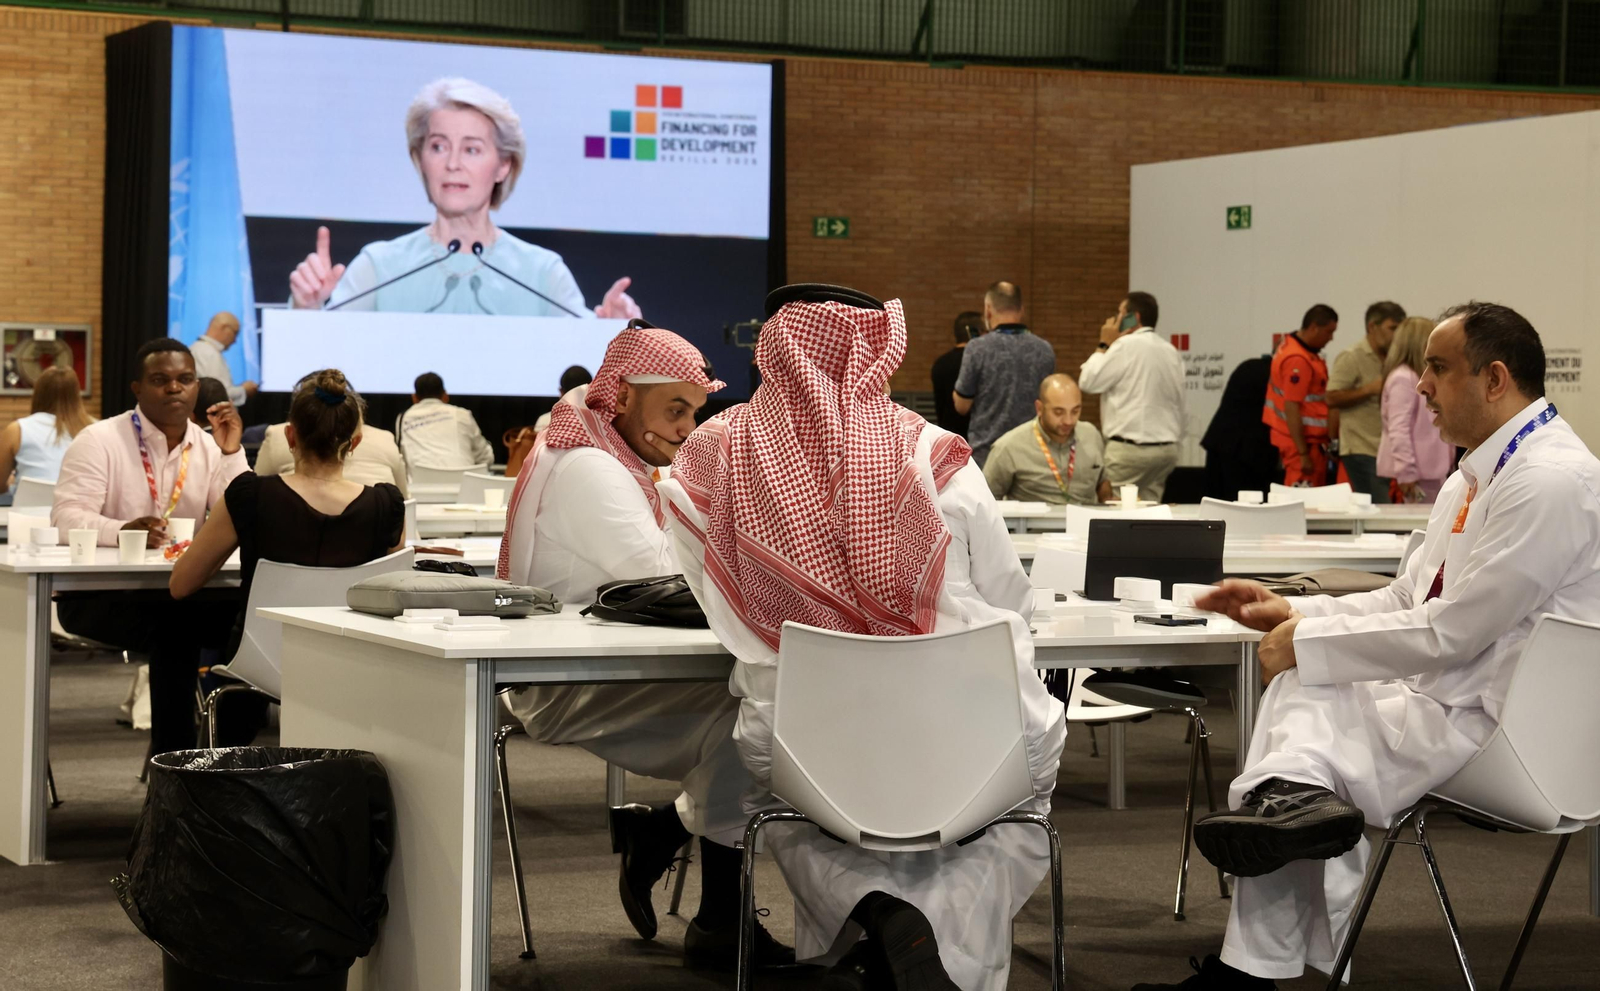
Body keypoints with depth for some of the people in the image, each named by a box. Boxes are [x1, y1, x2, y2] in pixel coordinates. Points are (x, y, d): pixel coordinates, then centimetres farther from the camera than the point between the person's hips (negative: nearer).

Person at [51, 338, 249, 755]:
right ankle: (171, 756, -24)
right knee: (175, 622, -35)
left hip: (180, 591, 5)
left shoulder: (208, 447, 7)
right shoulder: (99, 440, -7)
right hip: (97, 592, -5)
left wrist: (231, 453, -11)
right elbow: (67, 518, -19)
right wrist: (122, 531, -38)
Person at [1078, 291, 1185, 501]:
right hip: (1168, 449, 8)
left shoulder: (1127, 345, -10)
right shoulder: (1170, 351, 14)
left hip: (1131, 449, -8)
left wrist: (1104, 345, 5)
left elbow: (1087, 381, -6)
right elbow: (1177, 404, 16)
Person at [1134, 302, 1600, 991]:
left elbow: (1449, 632, -21)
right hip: (1443, 688, 9)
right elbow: (1409, 599, 19)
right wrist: (1291, 613, 7)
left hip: (1493, 722, -9)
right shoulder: (1477, 474, 13)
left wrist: (1307, 642, -13)